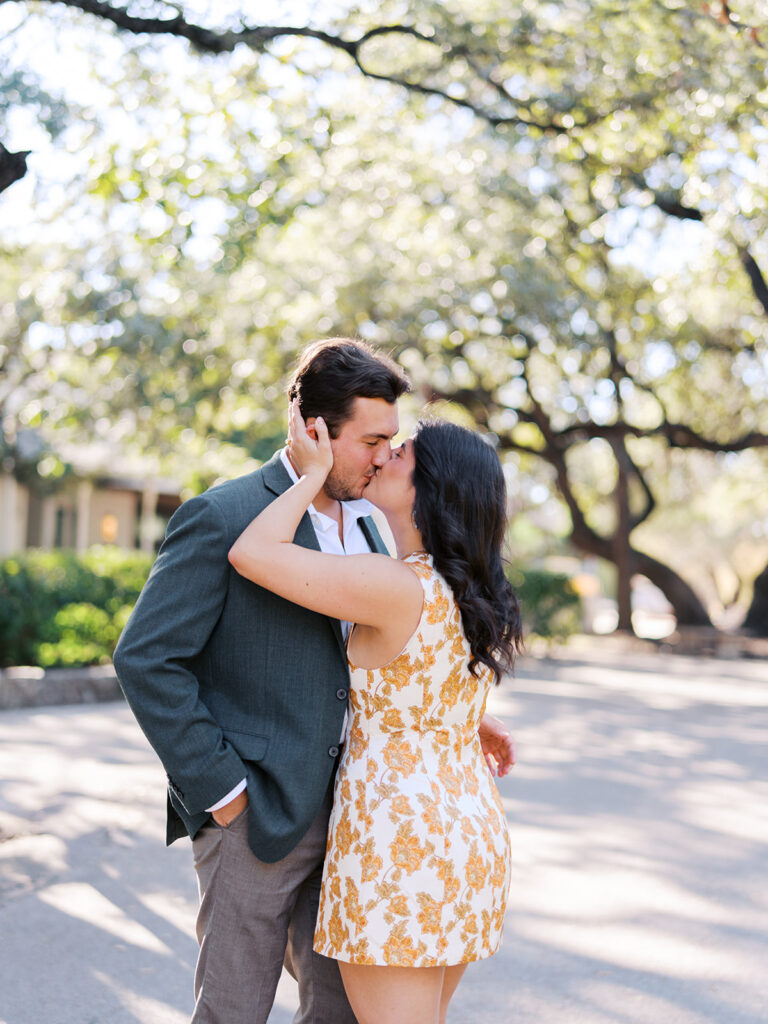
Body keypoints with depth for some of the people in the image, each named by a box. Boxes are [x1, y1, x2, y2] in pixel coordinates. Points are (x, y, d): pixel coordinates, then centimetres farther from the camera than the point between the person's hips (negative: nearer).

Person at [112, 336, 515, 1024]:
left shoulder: (367, 526, 10)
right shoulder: (223, 518, -14)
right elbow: (145, 659, -17)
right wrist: (219, 787, -17)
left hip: (338, 811, 7)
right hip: (254, 816, -6)